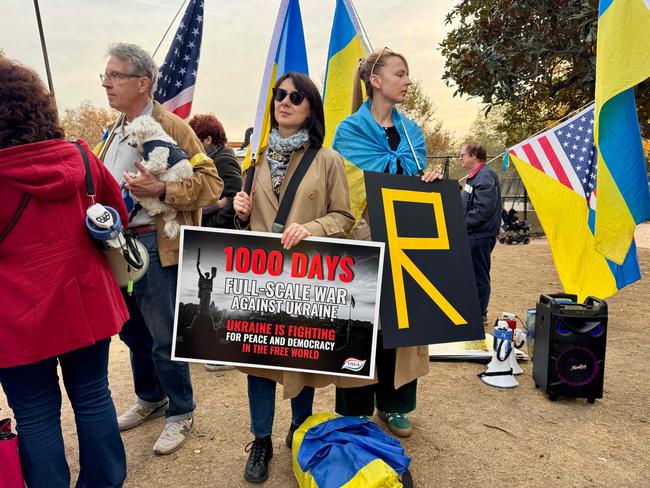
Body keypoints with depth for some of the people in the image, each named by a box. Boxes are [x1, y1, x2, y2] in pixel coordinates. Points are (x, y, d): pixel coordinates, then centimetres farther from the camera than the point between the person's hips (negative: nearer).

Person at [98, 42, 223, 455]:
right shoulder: (115, 132, 15)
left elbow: (211, 183, -16)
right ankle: (150, 399, 40)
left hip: (156, 246, -8)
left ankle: (180, 413, 21)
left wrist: (161, 189, -27)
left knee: (164, 337, 1)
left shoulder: (172, 127, -10)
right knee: (132, 331, 19)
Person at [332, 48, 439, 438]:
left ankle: (394, 404, 26)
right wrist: (412, 173, -7)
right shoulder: (351, 129, -2)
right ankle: (356, 409, 17)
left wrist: (430, 180, -10)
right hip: (364, 237, -5)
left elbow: (419, 180, 12)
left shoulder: (411, 130, 15)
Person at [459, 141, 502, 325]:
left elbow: (482, 210, -24)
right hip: (472, 235, 10)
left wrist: (462, 225, -18)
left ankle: (480, 316, 10)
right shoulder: (476, 175, 17)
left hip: (480, 236, -10)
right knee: (472, 275, 16)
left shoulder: (485, 176, -15)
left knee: (479, 277, -1)